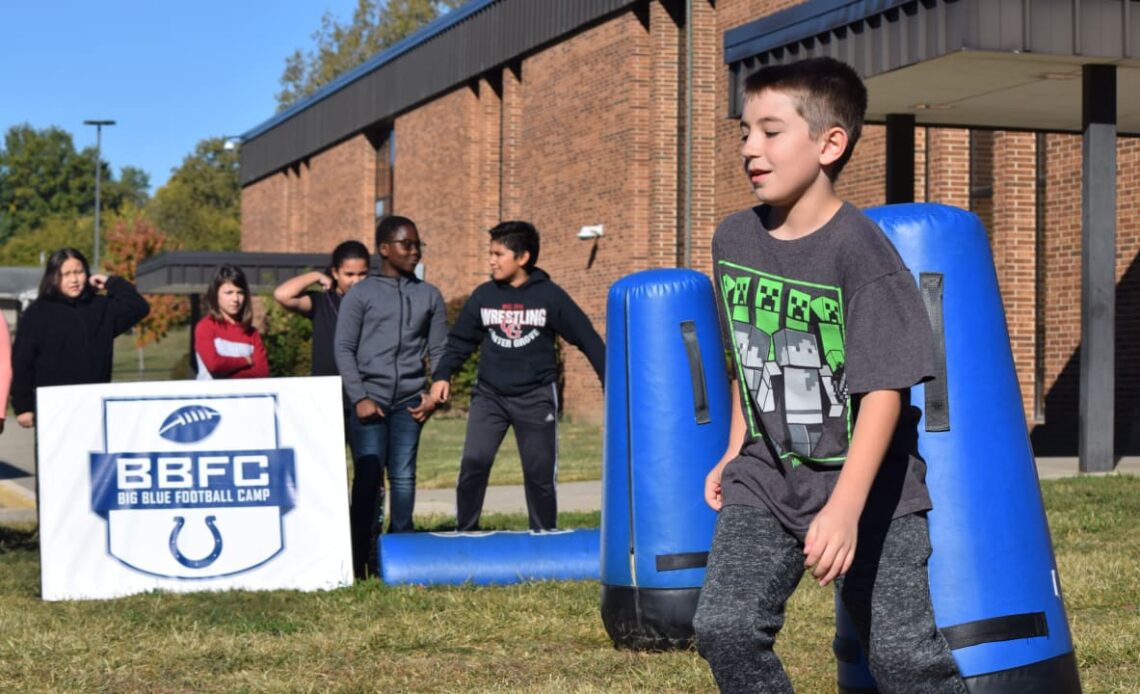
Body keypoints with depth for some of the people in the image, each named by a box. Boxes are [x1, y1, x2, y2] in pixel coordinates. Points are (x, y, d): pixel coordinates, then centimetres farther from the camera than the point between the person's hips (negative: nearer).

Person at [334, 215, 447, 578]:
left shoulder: (430, 296, 14)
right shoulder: (360, 294, 5)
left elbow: (439, 350, 13)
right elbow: (343, 348, 1)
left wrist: (435, 393, -1)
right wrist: (359, 398, -7)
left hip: (409, 401, 2)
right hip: (369, 400, -2)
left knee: (403, 476, 1)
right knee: (368, 477, -5)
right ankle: (362, 559, 0)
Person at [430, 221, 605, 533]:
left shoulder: (550, 295, -4)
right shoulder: (483, 295, 3)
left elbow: (587, 338, -2)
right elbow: (460, 340, 10)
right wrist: (442, 375, -4)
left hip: (536, 397, -1)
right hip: (489, 395, 2)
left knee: (540, 473, 4)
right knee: (474, 463, -12)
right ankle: (465, 533, -1)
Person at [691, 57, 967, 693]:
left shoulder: (861, 252, -18)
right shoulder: (734, 239, 1)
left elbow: (884, 389, -23)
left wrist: (845, 509, -30)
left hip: (869, 484, -5)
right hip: (767, 480, 5)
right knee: (724, 628, -8)